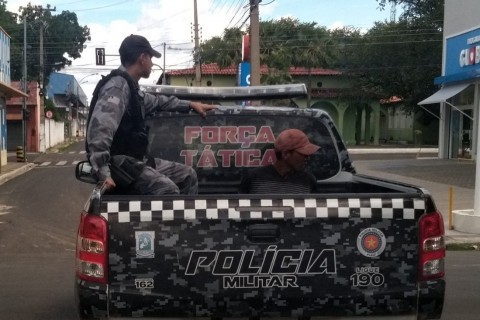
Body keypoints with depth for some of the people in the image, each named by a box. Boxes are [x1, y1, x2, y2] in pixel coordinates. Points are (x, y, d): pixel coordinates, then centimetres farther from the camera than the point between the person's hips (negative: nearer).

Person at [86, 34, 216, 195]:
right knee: (168, 190, -28)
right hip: (119, 162, -11)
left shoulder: (130, 87, 16)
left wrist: (190, 104, 33)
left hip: (136, 160, 11)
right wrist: (103, 172, -37)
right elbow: (99, 129, -31)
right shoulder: (117, 86, -17)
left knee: (188, 175, 11)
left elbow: (156, 101, 36)